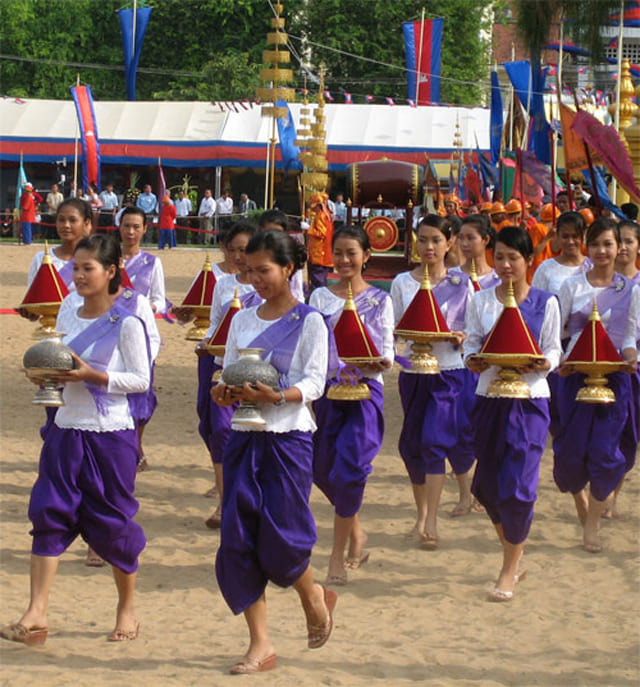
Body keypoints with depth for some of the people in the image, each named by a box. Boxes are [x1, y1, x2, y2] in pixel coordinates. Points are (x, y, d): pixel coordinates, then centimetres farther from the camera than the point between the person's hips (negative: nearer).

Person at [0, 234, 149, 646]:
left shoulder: (126, 323, -9)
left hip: (111, 434, -5)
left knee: (113, 522, 4)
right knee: (48, 513, -5)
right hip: (67, 430, 5)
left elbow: (140, 380, -10)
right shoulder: (68, 320, 10)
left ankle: (127, 610, 22)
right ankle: (36, 615, -6)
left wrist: (92, 376, -20)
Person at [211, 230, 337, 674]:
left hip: (289, 436, -5)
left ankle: (314, 597, 25)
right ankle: (261, 645, 6)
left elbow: (315, 383, -9)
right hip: (244, 437, 5)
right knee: (237, 540, -1)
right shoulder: (243, 320, 13)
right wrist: (225, 392, -11)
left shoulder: (309, 321, -3)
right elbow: (228, 373, 12)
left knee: (279, 539, -8)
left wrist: (277, 396, -27)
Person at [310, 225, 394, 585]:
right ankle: (356, 533, 32)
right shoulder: (320, 297, 8)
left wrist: (377, 364, -23)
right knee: (324, 471, 7)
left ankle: (338, 556, -5)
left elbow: (387, 353, -1)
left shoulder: (379, 299, 2)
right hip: (327, 389, 3)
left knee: (350, 470, -15)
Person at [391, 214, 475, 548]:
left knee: (435, 439, -13)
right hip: (413, 370, 3)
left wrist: (460, 338, -16)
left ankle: (431, 522, -12)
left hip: (449, 372, -3)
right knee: (413, 443, 7)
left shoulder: (460, 283, 2)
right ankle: (421, 513, 24)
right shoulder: (402, 282, 5)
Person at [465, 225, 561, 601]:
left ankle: (509, 571, 6)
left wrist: (543, 364, -18)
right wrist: (473, 360, -15)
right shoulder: (481, 300, 6)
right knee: (488, 486, 8)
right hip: (490, 397, 3)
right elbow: (471, 342, 7)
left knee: (518, 486, -9)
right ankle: (515, 556, 32)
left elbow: (554, 349, 3)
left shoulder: (545, 302, 0)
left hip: (529, 401, -3)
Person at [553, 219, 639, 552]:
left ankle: (592, 524, 8)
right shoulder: (573, 285, 2)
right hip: (575, 374, 0)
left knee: (604, 452, -6)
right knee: (570, 449, 0)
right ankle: (579, 496, 33)